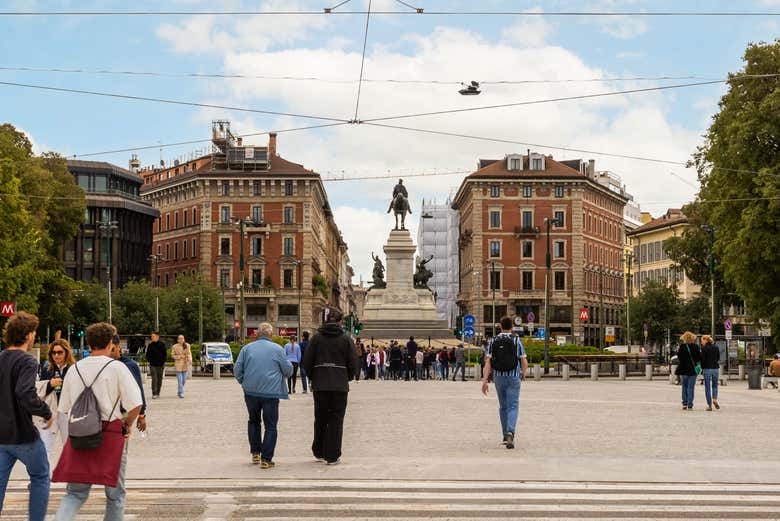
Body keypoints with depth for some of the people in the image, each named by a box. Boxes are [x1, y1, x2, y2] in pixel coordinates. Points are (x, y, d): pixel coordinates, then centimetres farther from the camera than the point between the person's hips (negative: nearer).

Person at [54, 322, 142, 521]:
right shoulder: (117, 368, -8)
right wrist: (127, 425, 3)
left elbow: (64, 408, 10)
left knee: (75, 493, 12)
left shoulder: (74, 369, 5)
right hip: (110, 435, -3)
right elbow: (136, 405, -14)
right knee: (115, 495, 12)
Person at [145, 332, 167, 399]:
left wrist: (163, 361, -5)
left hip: (160, 364, 1)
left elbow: (165, 354, 5)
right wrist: (149, 360, -3)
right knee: (154, 379, -10)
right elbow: (148, 354, 11)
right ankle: (154, 394, -12)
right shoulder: (150, 345, 4)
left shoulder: (162, 344, 1)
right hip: (153, 365, -1)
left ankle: (158, 393, 18)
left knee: (160, 379, 7)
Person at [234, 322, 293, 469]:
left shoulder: (247, 348, 4)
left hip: (251, 392, 3)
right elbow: (288, 370, 2)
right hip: (271, 392, -3)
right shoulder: (277, 349, -1)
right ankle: (266, 459, -2)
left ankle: (255, 453, 21)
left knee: (253, 421, 22)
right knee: (270, 426, 3)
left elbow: (237, 370, 3)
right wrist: (288, 362, 23)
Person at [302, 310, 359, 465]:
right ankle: (332, 456, 3)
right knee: (336, 420, 3)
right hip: (340, 385, -2)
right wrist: (347, 378, 15)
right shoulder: (345, 339, -3)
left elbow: (307, 362, 0)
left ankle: (319, 453, 23)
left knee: (320, 419, 14)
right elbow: (353, 364, -3)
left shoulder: (317, 337, 0)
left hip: (320, 385, 2)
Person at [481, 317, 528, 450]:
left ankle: (506, 436, 23)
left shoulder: (493, 341, 1)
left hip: (498, 378, 3)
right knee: (513, 407, -4)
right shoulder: (516, 341, -5)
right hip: (513, 378, -3)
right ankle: (510, 433, -27)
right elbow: (524, 363, -3)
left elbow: (488, 362, -6)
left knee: (503, 406, 18)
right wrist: (523, 374, 18)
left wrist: (485, 381, -8)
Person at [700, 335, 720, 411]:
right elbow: (718, 358, 12)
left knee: (707, 387, 3)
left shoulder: (704, 348, -9)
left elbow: (703, 359, -11)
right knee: (714, 385, 18)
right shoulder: (716, 347, 6)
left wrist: (702, 368, 3)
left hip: (707, 369, -4)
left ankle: (709, 405, 2)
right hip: (716, 368, 4)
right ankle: (715, 399, -7)